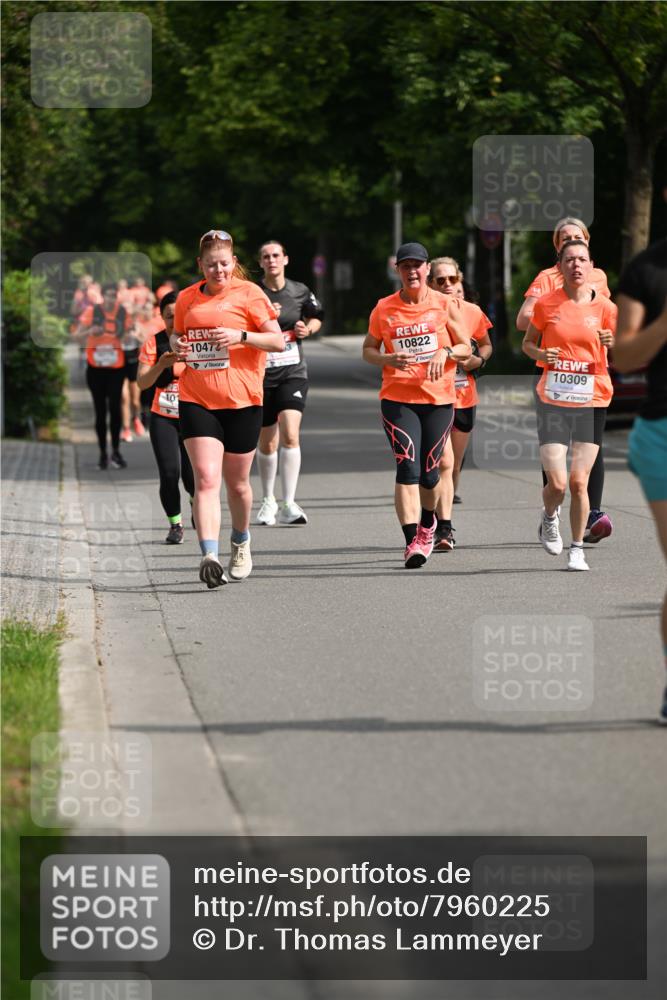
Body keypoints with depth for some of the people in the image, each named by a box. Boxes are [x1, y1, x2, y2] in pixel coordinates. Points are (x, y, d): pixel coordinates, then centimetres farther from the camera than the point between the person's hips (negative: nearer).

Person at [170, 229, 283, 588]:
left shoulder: (248, 293, -2)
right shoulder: (187, 298, 9)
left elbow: (278, 341, -5)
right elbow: (177, 333, 25)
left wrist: (241, 336, -21)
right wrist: (176, 344, 1)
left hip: (241, 400, -1)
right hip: (195, 400, 1)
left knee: (237, 482, 11)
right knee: (206, 479, -15)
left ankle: (241, 542, 39)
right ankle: (209, 556, -25)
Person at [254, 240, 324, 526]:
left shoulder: (300, 291, 3)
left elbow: (317, 317, 21)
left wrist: (307, 328, 0)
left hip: (293, 373, 0)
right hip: (261, 373, 0)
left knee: (290, 435, -19)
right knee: (267, 442, 10)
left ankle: (289, 505, -18)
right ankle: (268, 500, 32)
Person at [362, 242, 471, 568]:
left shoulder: (445, 305, 4)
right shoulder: (383, 309, 4)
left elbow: (465, 348, 9)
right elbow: (368, 349, 11)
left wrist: (445, 352, -13)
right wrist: (389, 359, -10)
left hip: (439, 398, 1)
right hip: (397, 399, -1)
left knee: (429, 472, 6)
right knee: (407, 467, -15)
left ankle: (427, 522, 37)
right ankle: (412, 541, -18)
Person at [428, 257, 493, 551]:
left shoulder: (472, 312, 4)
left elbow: (486, 345, 19)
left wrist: (478, 360, -2)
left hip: (465, 397, 4)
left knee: (455, 465, 13)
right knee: (443, 462, -17)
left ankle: (442, 521, 29)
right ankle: (444, 528, -19)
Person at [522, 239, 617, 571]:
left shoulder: (605, 308, 1)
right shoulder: (546, 304, 0)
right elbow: (527, 343, 13)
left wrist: (612, 344, -15)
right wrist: (540, 354, -9)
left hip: (592, 401, 1)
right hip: (553, 400, 0)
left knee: (579, 481, -2)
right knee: (557, 483, -8)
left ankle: (577, 549, 13)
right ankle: (549, 517, 27)